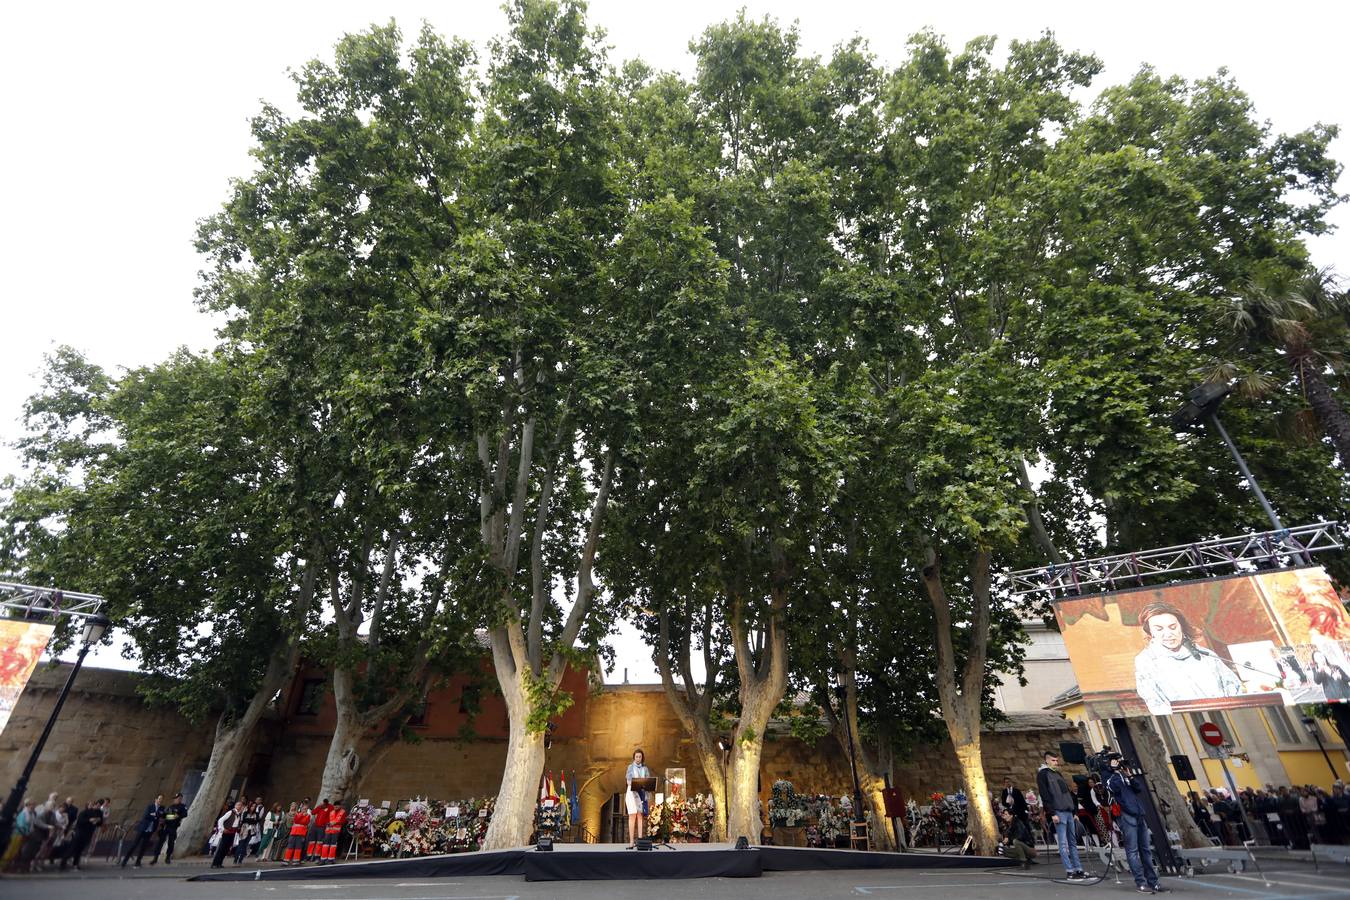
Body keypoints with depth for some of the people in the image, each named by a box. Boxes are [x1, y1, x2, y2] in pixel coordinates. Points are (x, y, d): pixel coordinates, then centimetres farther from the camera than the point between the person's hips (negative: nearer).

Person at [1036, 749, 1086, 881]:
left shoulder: (1058, 774, 21)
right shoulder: (1042, 774, -3)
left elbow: (1069, 793, 23)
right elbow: (1044, 795, -11)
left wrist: (1075, 811, 15)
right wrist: (1052, 813, -16)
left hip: (1068, 812, 8)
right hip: (1058, 812, -8)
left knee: (1073, 842, 9)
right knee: (1063, 843, -6)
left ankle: (1078, 869, 14)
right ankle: (1070, 871, -4)